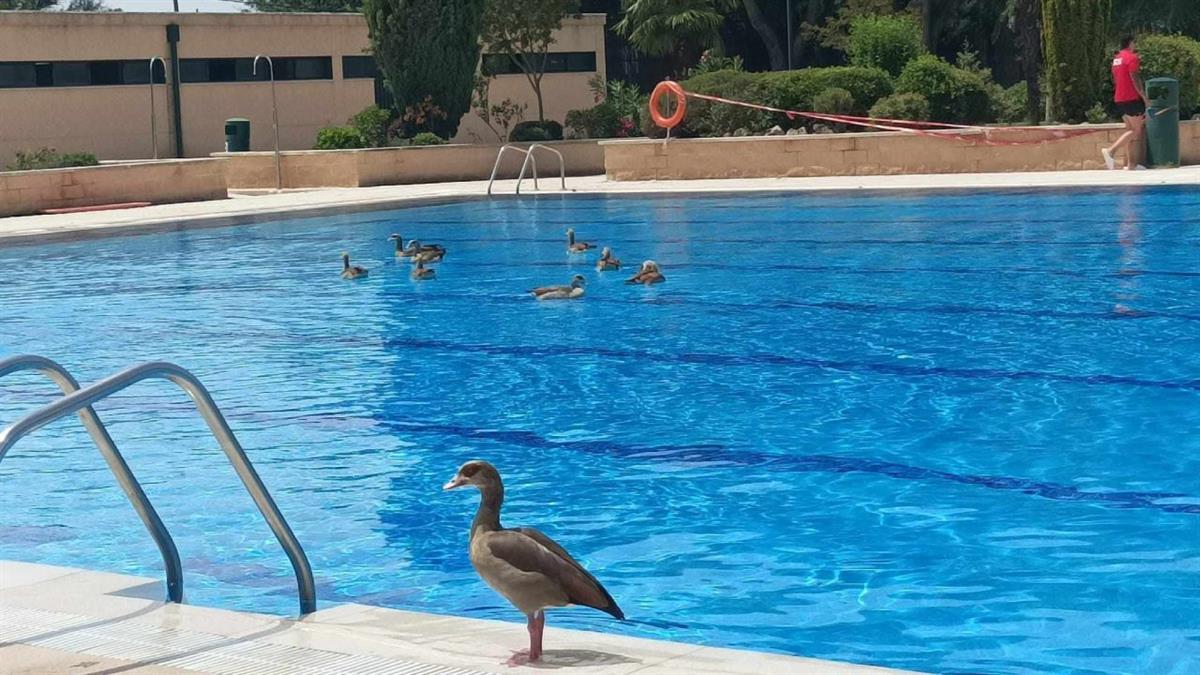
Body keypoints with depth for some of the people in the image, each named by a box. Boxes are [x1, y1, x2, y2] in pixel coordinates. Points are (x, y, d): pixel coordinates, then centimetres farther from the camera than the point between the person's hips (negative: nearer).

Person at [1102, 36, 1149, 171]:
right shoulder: (1132, 57, -11)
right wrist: (1145, 98, -13)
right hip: (1132, 99, -9)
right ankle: (1110, 150, -21)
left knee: (1130, 129, 10)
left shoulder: (1116, 58, 16)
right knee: (1137, 130, -7)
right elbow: (1135, 80, -17)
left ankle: (1130, 163, 6)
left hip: (1119, 99, 9)